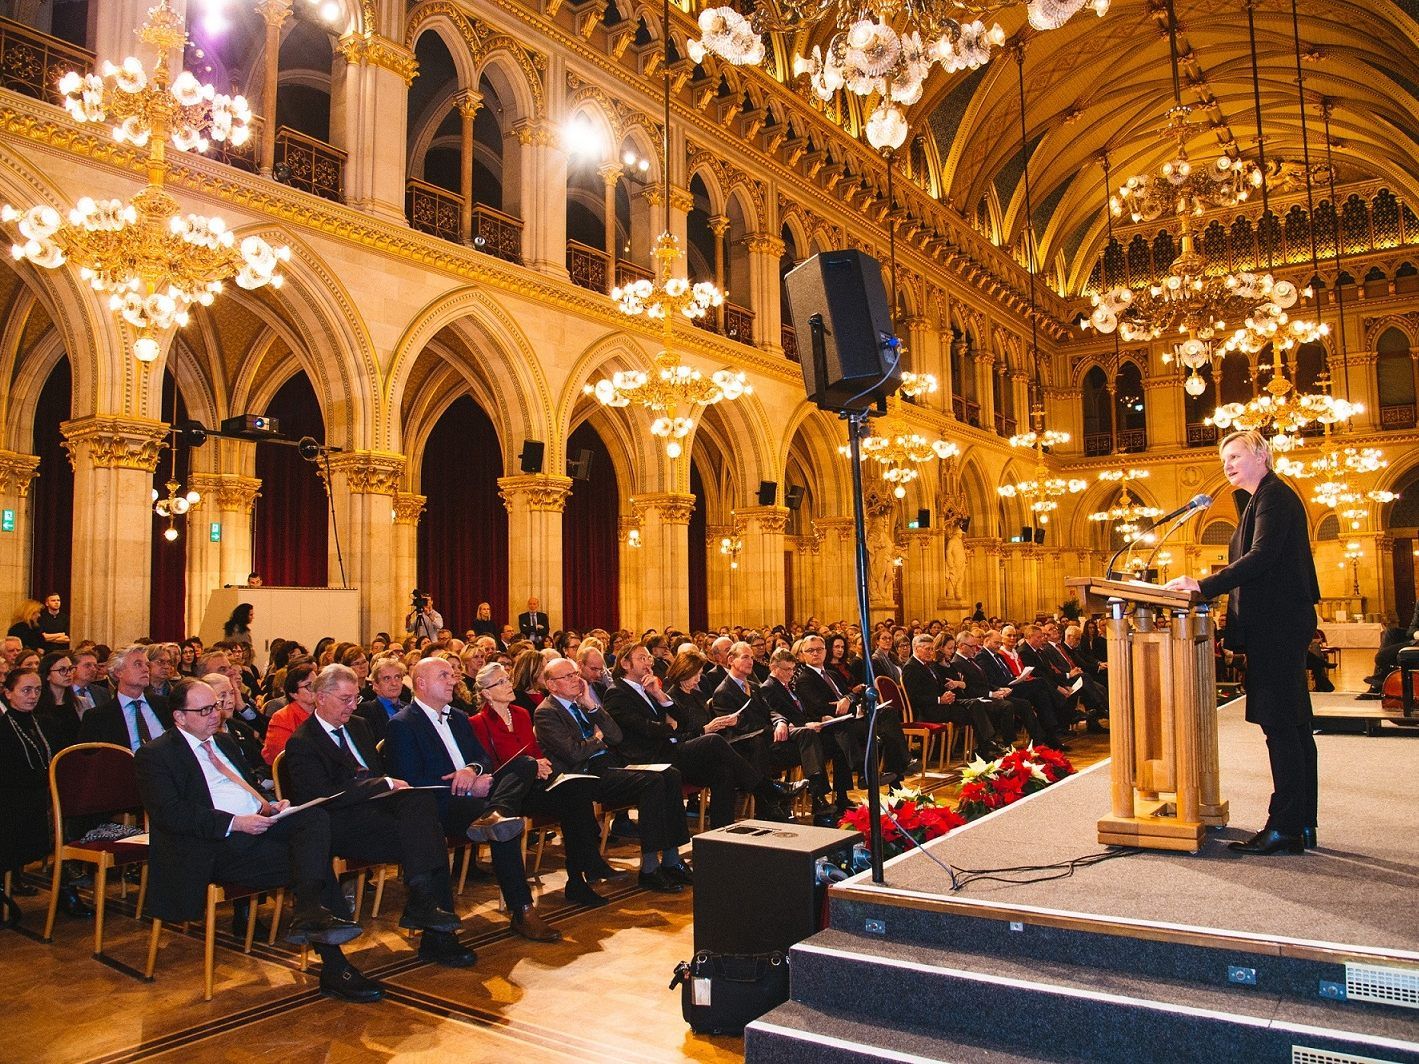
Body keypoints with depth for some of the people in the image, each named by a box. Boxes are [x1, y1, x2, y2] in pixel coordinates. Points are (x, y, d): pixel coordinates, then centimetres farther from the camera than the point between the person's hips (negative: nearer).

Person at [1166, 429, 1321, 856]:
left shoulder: (1274, 496, -10)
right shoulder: (1260, 498, 22)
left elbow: (1261, 557, -22)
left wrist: (1204, 586, -23)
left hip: (1278, 624, -11)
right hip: (1276, 624, 11)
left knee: (1280, 724, -8)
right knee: (1292, 724, 12)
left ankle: (1285, 828, -4)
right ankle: (1301, 824, 19)